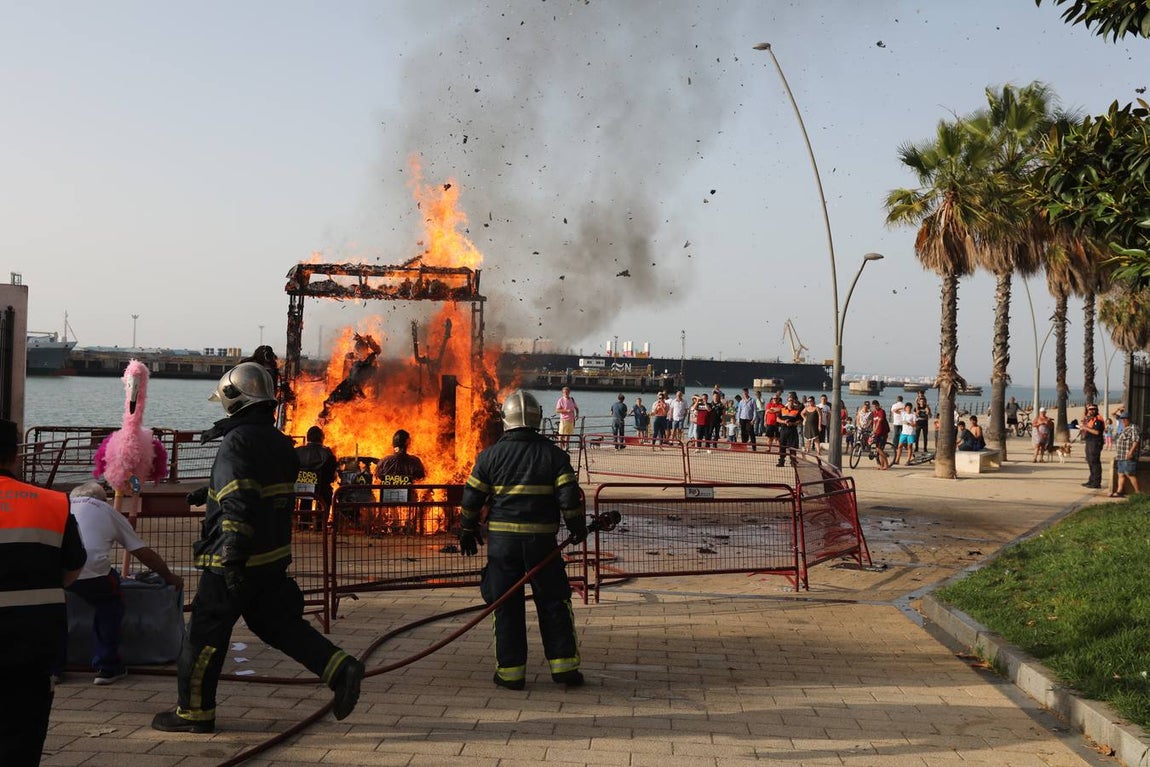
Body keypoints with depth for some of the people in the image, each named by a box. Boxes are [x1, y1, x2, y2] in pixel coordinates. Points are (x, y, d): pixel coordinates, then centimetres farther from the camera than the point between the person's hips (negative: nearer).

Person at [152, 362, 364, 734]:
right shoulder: (279, 442, 11)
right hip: (274, 556, 8)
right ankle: (340, 668, 1)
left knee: (205, 633, 5)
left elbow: (237, 506, -25)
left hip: (235, 563, -8)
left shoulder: (236, 443, -16)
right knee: (279, 623, 15)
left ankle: (195, 711, 16)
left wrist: (232, 559, -27)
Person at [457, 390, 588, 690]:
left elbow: (471, 498, 2)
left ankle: (510, 671, 11)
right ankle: (564, 666, 10)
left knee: (506, 606, 8)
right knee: (553, 602, 10)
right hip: (541, 539, 0)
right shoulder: (553, 454, -2)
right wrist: (577, 528, 9)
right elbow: (570, 496, -6)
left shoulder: (491, 455, -1)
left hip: (502, 540, 0)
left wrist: (468, 532, 15)